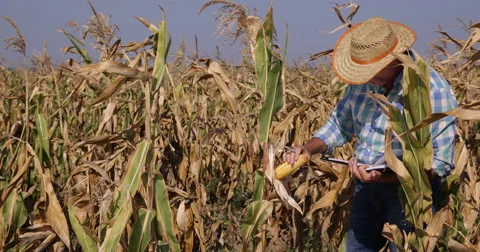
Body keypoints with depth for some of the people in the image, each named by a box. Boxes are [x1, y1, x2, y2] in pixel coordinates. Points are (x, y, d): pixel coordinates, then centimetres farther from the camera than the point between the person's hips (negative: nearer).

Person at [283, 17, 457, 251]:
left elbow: (439, 164, -22)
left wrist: (384, 176, -32)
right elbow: (339, 124, 12)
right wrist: (307, 148, -7)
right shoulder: (363, 81, -2)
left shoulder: (433, 90, -21)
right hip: (366, 187, 6)